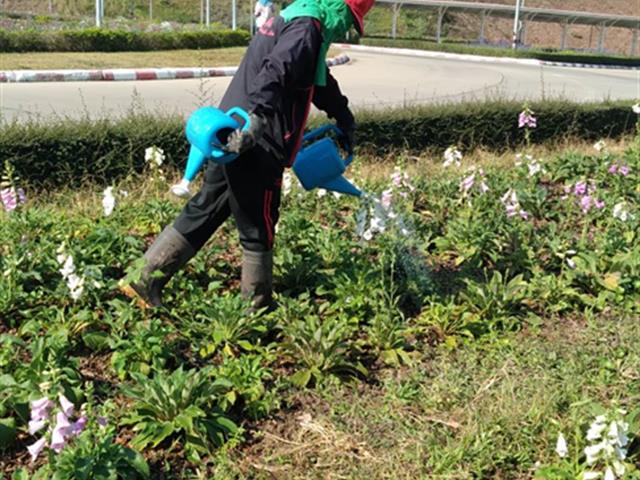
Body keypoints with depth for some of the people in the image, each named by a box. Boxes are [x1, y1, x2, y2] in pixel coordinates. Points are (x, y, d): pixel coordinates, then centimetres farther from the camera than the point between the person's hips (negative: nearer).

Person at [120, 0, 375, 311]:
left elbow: (319, 79, 38)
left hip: (236, 138, 10)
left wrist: (344, 117, 49)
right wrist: (256, 119, -43)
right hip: (255, 147, -10)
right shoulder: (307, 28, -10)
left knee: (203, 211, 15)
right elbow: (274, 73, -30)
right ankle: (257, 306, 21)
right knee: (258, 228, 5)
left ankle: (145, 280, 19)